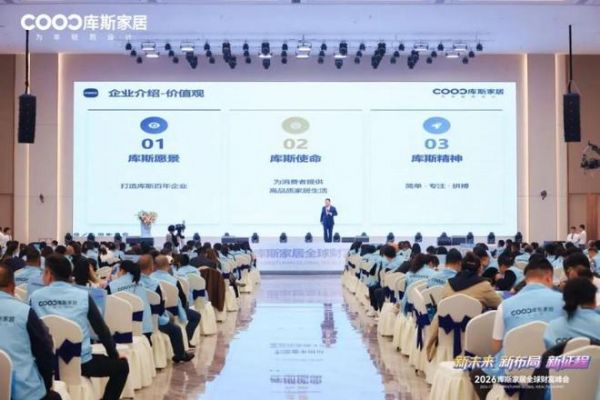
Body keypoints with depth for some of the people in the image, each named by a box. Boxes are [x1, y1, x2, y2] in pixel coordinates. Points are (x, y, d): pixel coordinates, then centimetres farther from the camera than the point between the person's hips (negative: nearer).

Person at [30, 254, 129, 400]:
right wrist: (114, 355, 15)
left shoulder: (35, 297, -2)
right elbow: (101, 329, 1)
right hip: (81, 364, -2)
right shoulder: (83, 296, -5)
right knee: (121, 365, 18)